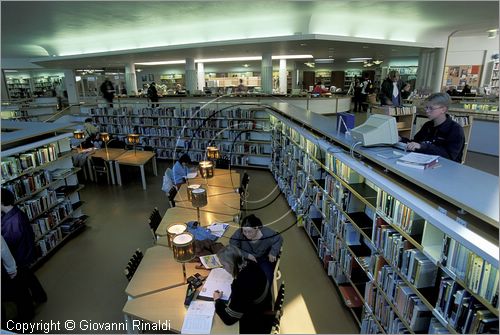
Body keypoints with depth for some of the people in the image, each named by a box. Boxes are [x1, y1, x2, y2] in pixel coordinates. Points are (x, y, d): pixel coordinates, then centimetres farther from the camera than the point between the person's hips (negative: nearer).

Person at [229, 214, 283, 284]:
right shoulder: (238, 234, -25)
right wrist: (246, 255, -26)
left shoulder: (267, 233, -25)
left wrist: (273, 252, -18)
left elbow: (279, 239, -5)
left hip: (264, 259, 0)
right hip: (245, 260, 1)